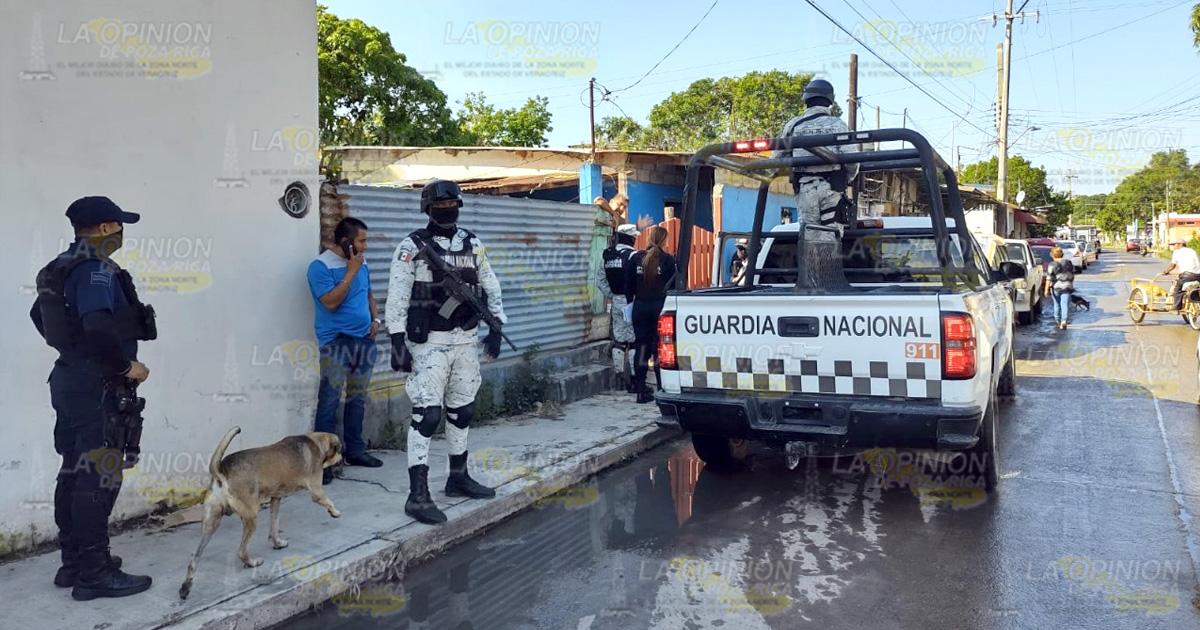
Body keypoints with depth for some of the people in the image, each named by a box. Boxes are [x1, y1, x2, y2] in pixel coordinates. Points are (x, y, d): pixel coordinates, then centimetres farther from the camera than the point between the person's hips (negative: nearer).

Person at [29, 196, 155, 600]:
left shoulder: (62, 267, 12)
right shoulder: (97, 269, -18)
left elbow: (40, 315, 25)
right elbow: (98, 326, -32)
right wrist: (127, 365, -20)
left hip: (70, 380, 10)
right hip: (98, 386, -10)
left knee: (74, 473, 15)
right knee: (99, 478, -5)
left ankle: (74, 562, 26)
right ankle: (94, 574, 1)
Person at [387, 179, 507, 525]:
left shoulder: (472, 243, 9)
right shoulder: (413, 246, -7)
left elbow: (490, 286, 14)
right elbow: (397, 296, -10)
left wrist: (496, 328, 8)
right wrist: (397, 340, -15)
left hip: (465, 341, 6)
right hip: (429, 343, -6)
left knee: (462, 411, 15)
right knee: (427, 414, -10)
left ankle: (459, 477, 30)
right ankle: (418, 495, -7)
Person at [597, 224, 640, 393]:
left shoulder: (608, 256, 10)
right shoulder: (632, 255, -13)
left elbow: (600, 278, 13)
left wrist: (612, 295, 15)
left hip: (616, 302, 7)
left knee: (618, 340, 11)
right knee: (634, 341, -2)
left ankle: (620, 377, 17)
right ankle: (633, 380, -1)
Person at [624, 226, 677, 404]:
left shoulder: (636, 258, 2)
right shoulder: (668, 260, -7)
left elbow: (628, 284, 7)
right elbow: (673, 285, -4)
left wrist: (630, 302, 17)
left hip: (640, 307, 3)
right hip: (660, 307, -2)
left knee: (641, 346, 7)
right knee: (660, 348, 5)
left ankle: (641, 390, 7)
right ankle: (662, 388, 8)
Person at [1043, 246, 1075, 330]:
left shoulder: (1052, 265, -7)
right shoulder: (1069, 263, 6)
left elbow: (1049, 278, -11)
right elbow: (1073, 276, 14)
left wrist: (1047, 289, -9)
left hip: (1056, 287, -2)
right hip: (1067, 287, 2)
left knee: (1057, 304, 15)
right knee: (1065, 304, -4)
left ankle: (1058, 321, 29)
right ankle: (1064, 321, -20)